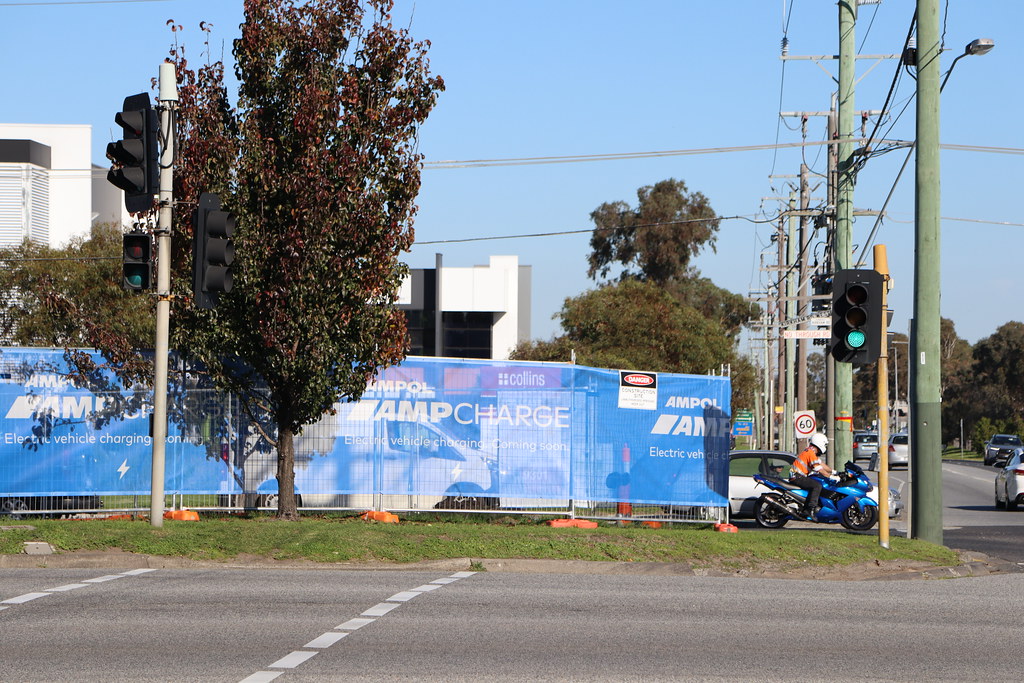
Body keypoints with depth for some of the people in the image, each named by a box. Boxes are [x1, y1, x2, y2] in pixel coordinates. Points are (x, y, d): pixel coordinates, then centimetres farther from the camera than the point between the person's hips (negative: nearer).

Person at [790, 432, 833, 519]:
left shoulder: (812, 452, 18)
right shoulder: (811, 452, -14)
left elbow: (821, 464, 22)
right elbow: (819, 469, -18)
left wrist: (833, 471, 15)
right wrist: (831, 476, -15)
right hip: (797, 477, -11)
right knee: (817, 485, -23)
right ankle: (810, 509, -28)